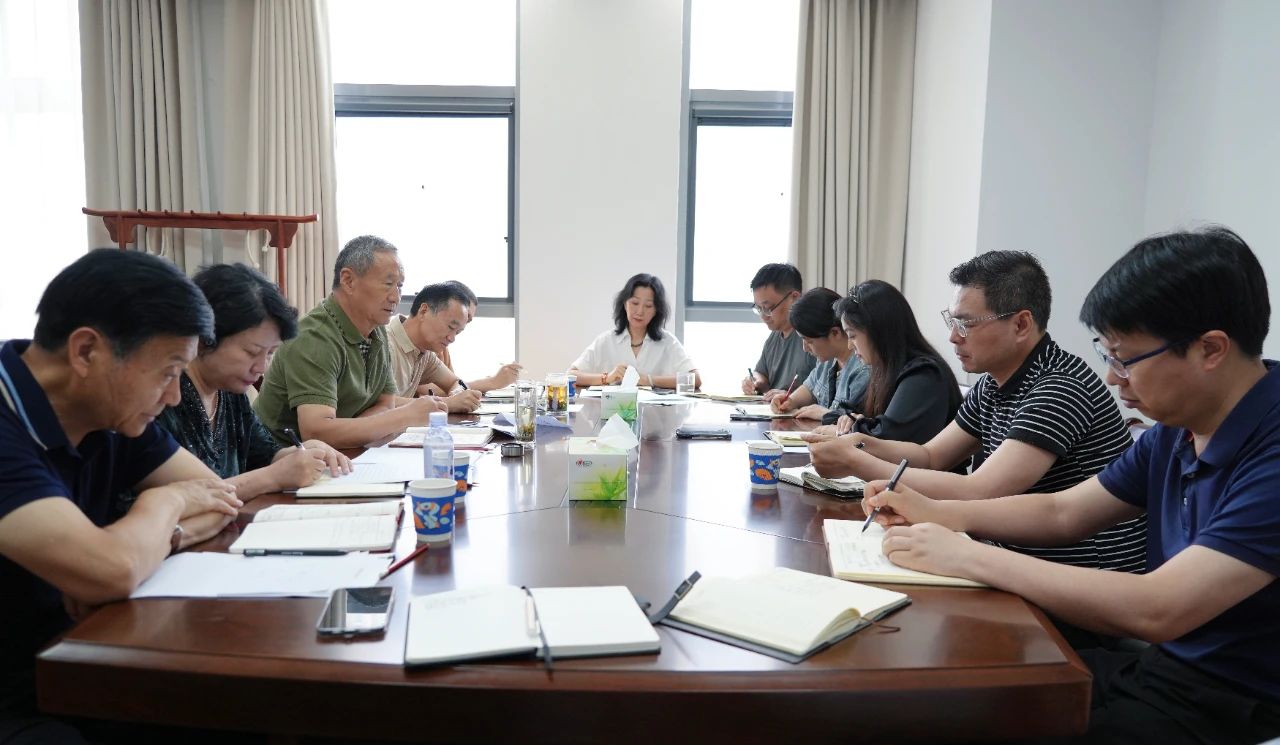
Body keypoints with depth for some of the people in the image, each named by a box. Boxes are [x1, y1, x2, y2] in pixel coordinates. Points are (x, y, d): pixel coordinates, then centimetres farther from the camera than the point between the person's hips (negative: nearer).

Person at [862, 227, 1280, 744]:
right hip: (1162, 664, 8)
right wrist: (933, 513, -2)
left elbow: (1156, 610, -32)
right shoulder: (1176, 431, 4)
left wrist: (965, 556, -26)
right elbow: (1062, 513, 12)